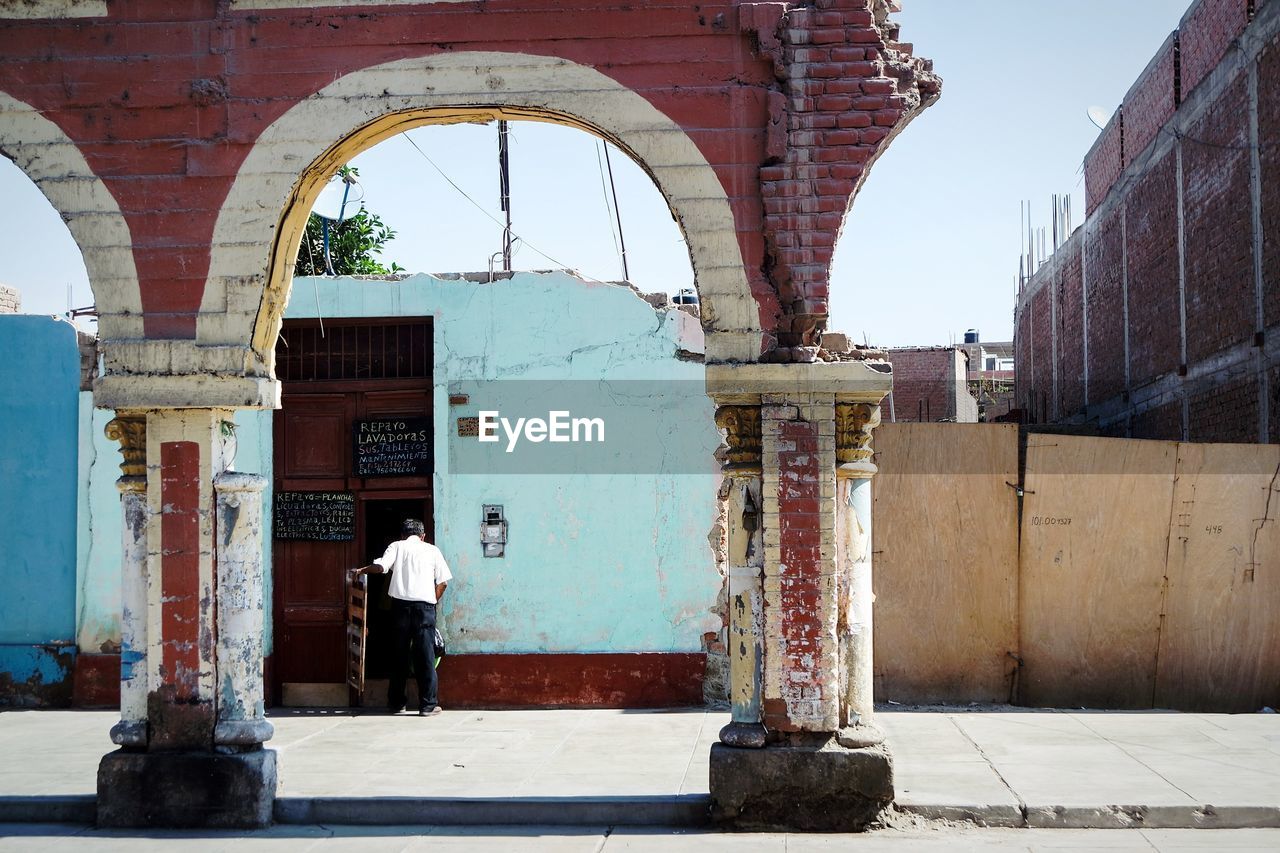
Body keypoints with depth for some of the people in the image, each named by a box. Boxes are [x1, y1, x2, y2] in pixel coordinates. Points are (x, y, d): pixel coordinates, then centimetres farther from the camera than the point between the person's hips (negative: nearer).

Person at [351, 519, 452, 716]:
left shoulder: (397, 546, 11)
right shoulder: (432, 550, 14)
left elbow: (381, 566, -6)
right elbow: (443, 581, 7)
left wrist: (361, 571, 9)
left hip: (401, 603, 1)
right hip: (425, 605, -1)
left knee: (399, 655, 9)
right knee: (425, 655, 1)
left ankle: (395, 702, 14)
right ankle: (428, 705, -2)